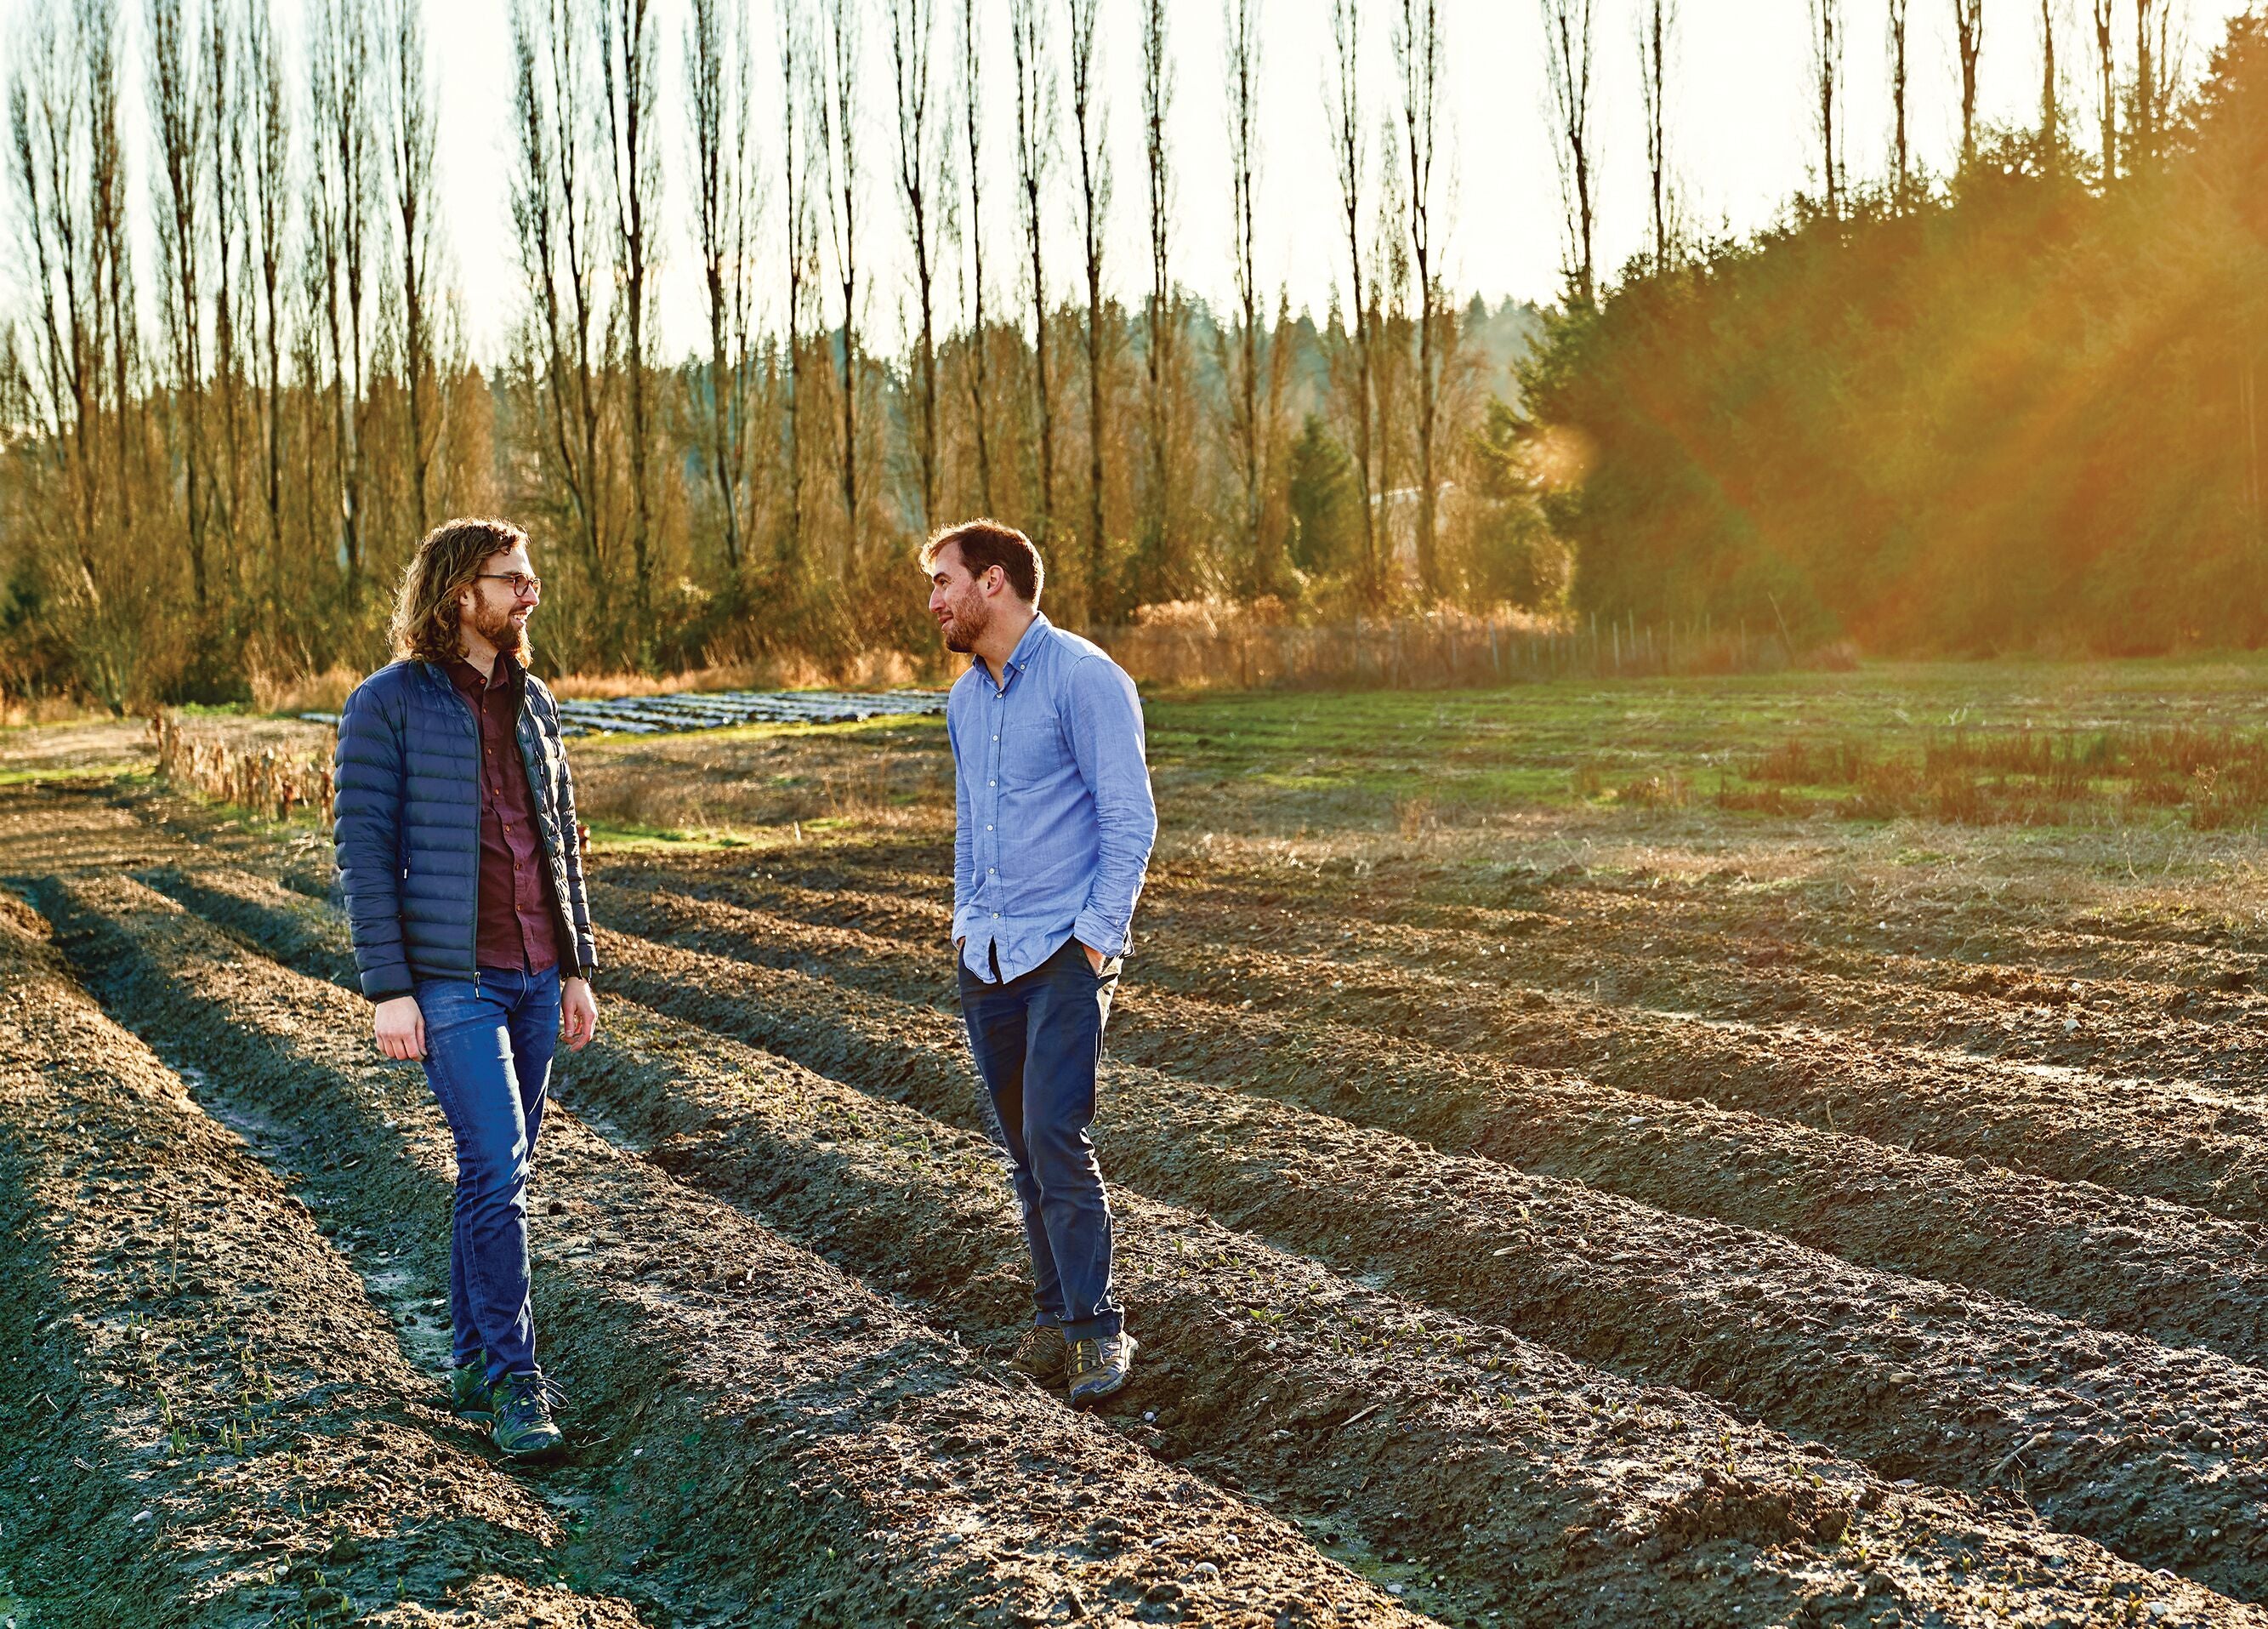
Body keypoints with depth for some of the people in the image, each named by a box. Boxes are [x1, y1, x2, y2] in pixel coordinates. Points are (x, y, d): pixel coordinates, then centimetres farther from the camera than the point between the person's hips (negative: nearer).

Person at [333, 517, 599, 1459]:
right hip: (451, 981, -6)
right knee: (498, 1171, -11)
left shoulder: (532, 701, 13)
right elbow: (363, 849, -8)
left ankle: (473, 1362, 23)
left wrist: (576, 967, 14)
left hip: (534, 975, 6)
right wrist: (388, 989, -13)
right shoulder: (390, 703, -6)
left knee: (500, 1172, 11)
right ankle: (512, 1382, -3)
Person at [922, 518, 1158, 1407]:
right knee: (1022, 1149, 9)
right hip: (986, 956, 7)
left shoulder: (1084, 678, -9)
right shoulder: (964, 699, 15)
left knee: (1055, 1138, -13)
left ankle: (1095, 1328, -5)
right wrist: (966, 919, 14)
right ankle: (1055, 1313, 19)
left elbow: (1129, 818, -11)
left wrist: (1097, 933, -15)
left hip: (1064, 950, -7)